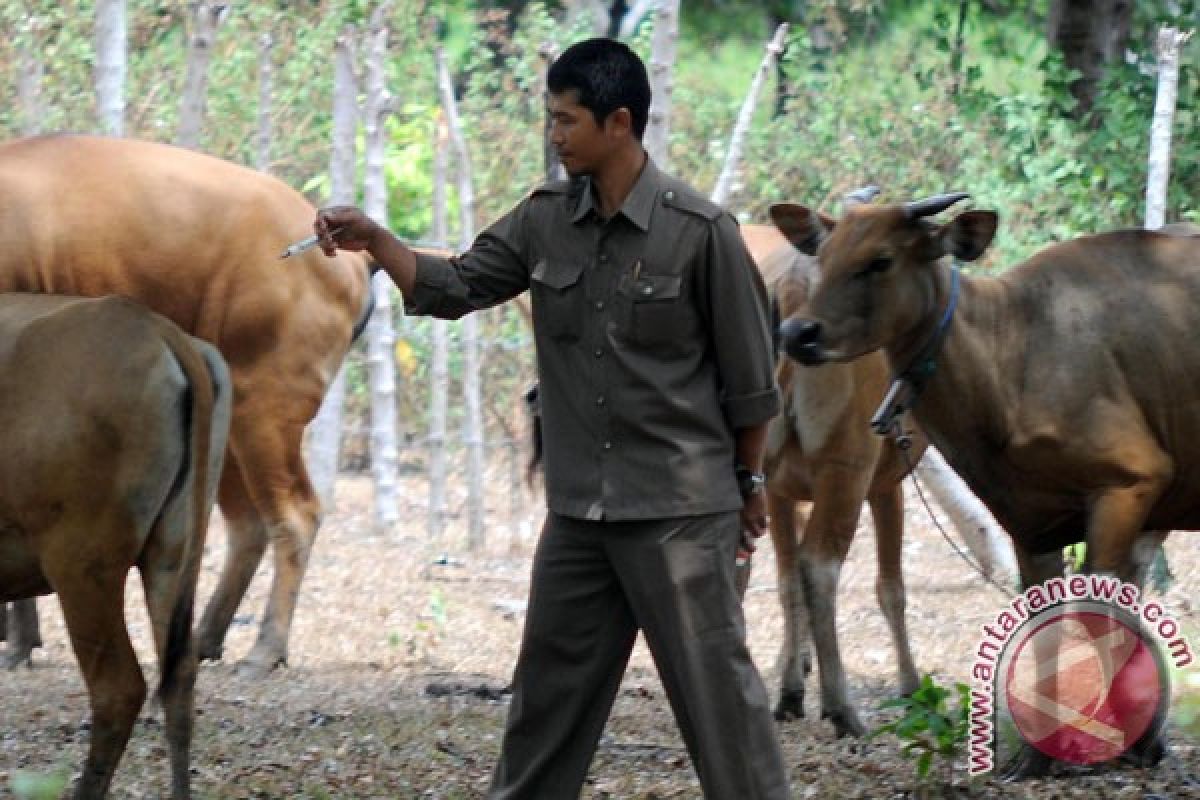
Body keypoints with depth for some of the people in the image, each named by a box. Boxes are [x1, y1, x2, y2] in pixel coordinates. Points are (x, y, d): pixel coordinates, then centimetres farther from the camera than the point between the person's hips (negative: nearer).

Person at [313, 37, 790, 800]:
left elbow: (748, 371, -5)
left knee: (714, 684, -4)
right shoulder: (545, 220, 3)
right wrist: (373, 240, -6)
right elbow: (454, 287, 9)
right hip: (579, 507, 6)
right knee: (551, 683, 14)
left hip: (678, 507, -6)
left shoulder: (699, 230, -13)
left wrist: (748, 482, 2)